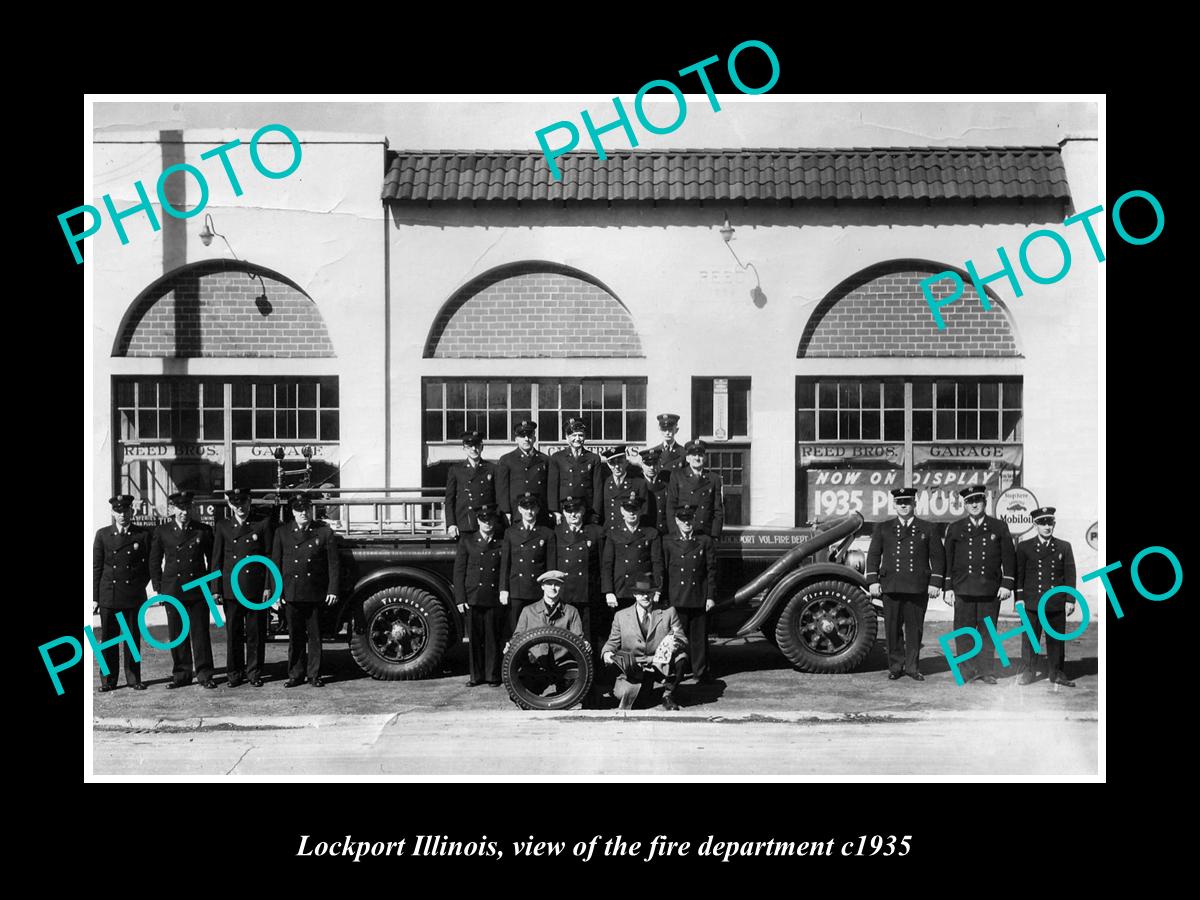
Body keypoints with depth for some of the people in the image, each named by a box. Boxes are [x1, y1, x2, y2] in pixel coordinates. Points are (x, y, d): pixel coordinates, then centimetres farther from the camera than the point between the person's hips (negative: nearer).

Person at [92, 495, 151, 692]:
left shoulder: (143, 535, 2)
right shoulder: (103, 535, 5)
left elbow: (148, 565, 8)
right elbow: (96, 567, 5)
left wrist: (139, 586, -2)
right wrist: (95, 597, 2)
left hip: (134, 596, 0)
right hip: (108, 595, 1)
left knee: (133, 638, 5)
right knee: (108, 639, 4)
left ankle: (134, 679, 13)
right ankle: (108, 680, 13)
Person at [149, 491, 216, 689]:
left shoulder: (204, 530, 3)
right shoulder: (162, 532, 5)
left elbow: (212, 560, 9)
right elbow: (154, 562, 10)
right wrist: (158, 589, 5)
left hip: (199, 589, -1)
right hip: (172, 590, 1)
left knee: (200, 633, 0)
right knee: (176, 634, 5)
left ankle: (204, 674, 7)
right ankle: (181, 674, 15)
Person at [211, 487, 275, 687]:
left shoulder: (263, 523, 2)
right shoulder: (222, 526, 8)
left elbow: (270, 557, 1)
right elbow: (217, 560, 9)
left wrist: (268, 586, -4)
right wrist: (216, 589, 3)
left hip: (256, 588, -2)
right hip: (231, 588, 2)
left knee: (256, 632, 3)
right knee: (233, 632, 6)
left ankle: (255, 672, 13)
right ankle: (234, 673, 15)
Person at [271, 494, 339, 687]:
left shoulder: (325, 532, 3)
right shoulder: (282, 533, 7)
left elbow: (333, 563, 2)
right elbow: (275, 563, 6)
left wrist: (332, 590, -5)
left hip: (316, 594, -1)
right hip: (292, 593, 1)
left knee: (315, 636, 4)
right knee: (295, 636, 6)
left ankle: (314, 675, 13)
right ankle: (295, 675, 15)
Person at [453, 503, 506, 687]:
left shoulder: (502, 543, 8)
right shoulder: (467, 541, 9)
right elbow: (459, 571, 5)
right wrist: (460, 599, -2)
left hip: (495, 599, -1)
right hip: (473, 598, 1)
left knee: (494, 639, 2)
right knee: (475, 638, 4)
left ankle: (493, 675, 12)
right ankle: (476, 675, 14)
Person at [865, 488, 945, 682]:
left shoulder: (928, 529, 9)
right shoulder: (883, 528, 11)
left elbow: (937, 557, 8)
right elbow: (873, 555, 9)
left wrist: (935, 582, 0)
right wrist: (873, 580, -1)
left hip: (918, 587, -1)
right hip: (891, 586, 1)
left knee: (914, 628, 3)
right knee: (893, 629, 3)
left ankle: (912, 667, 13)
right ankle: (895, 666, 13)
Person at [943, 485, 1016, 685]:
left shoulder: (999, 527, 8)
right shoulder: (955, 529, 9)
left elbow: (1008, 557, 7)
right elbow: (947, 561, 8)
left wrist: (1006, 584, -1)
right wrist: (948, 588, 2)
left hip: (991, 589, 0)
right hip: (963, 589, 0)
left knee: (987, 631, 4)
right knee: (964, 632, -1)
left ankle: (985, 671, 12)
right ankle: (968, 670, 7)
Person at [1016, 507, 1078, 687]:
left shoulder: (1064, 547, 9)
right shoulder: (1024, 547, 5)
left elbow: (1070, 575, 6)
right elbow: (1019, 574, 3)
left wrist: (1070, 599, 0)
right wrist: (1019, 598, -3)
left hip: (1057, 603, 1)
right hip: (1032, 602, -1)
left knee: (1056, 640, 6)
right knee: (1029, 639, 1)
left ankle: (1056, 673, 16)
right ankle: (1028, 673, 10)